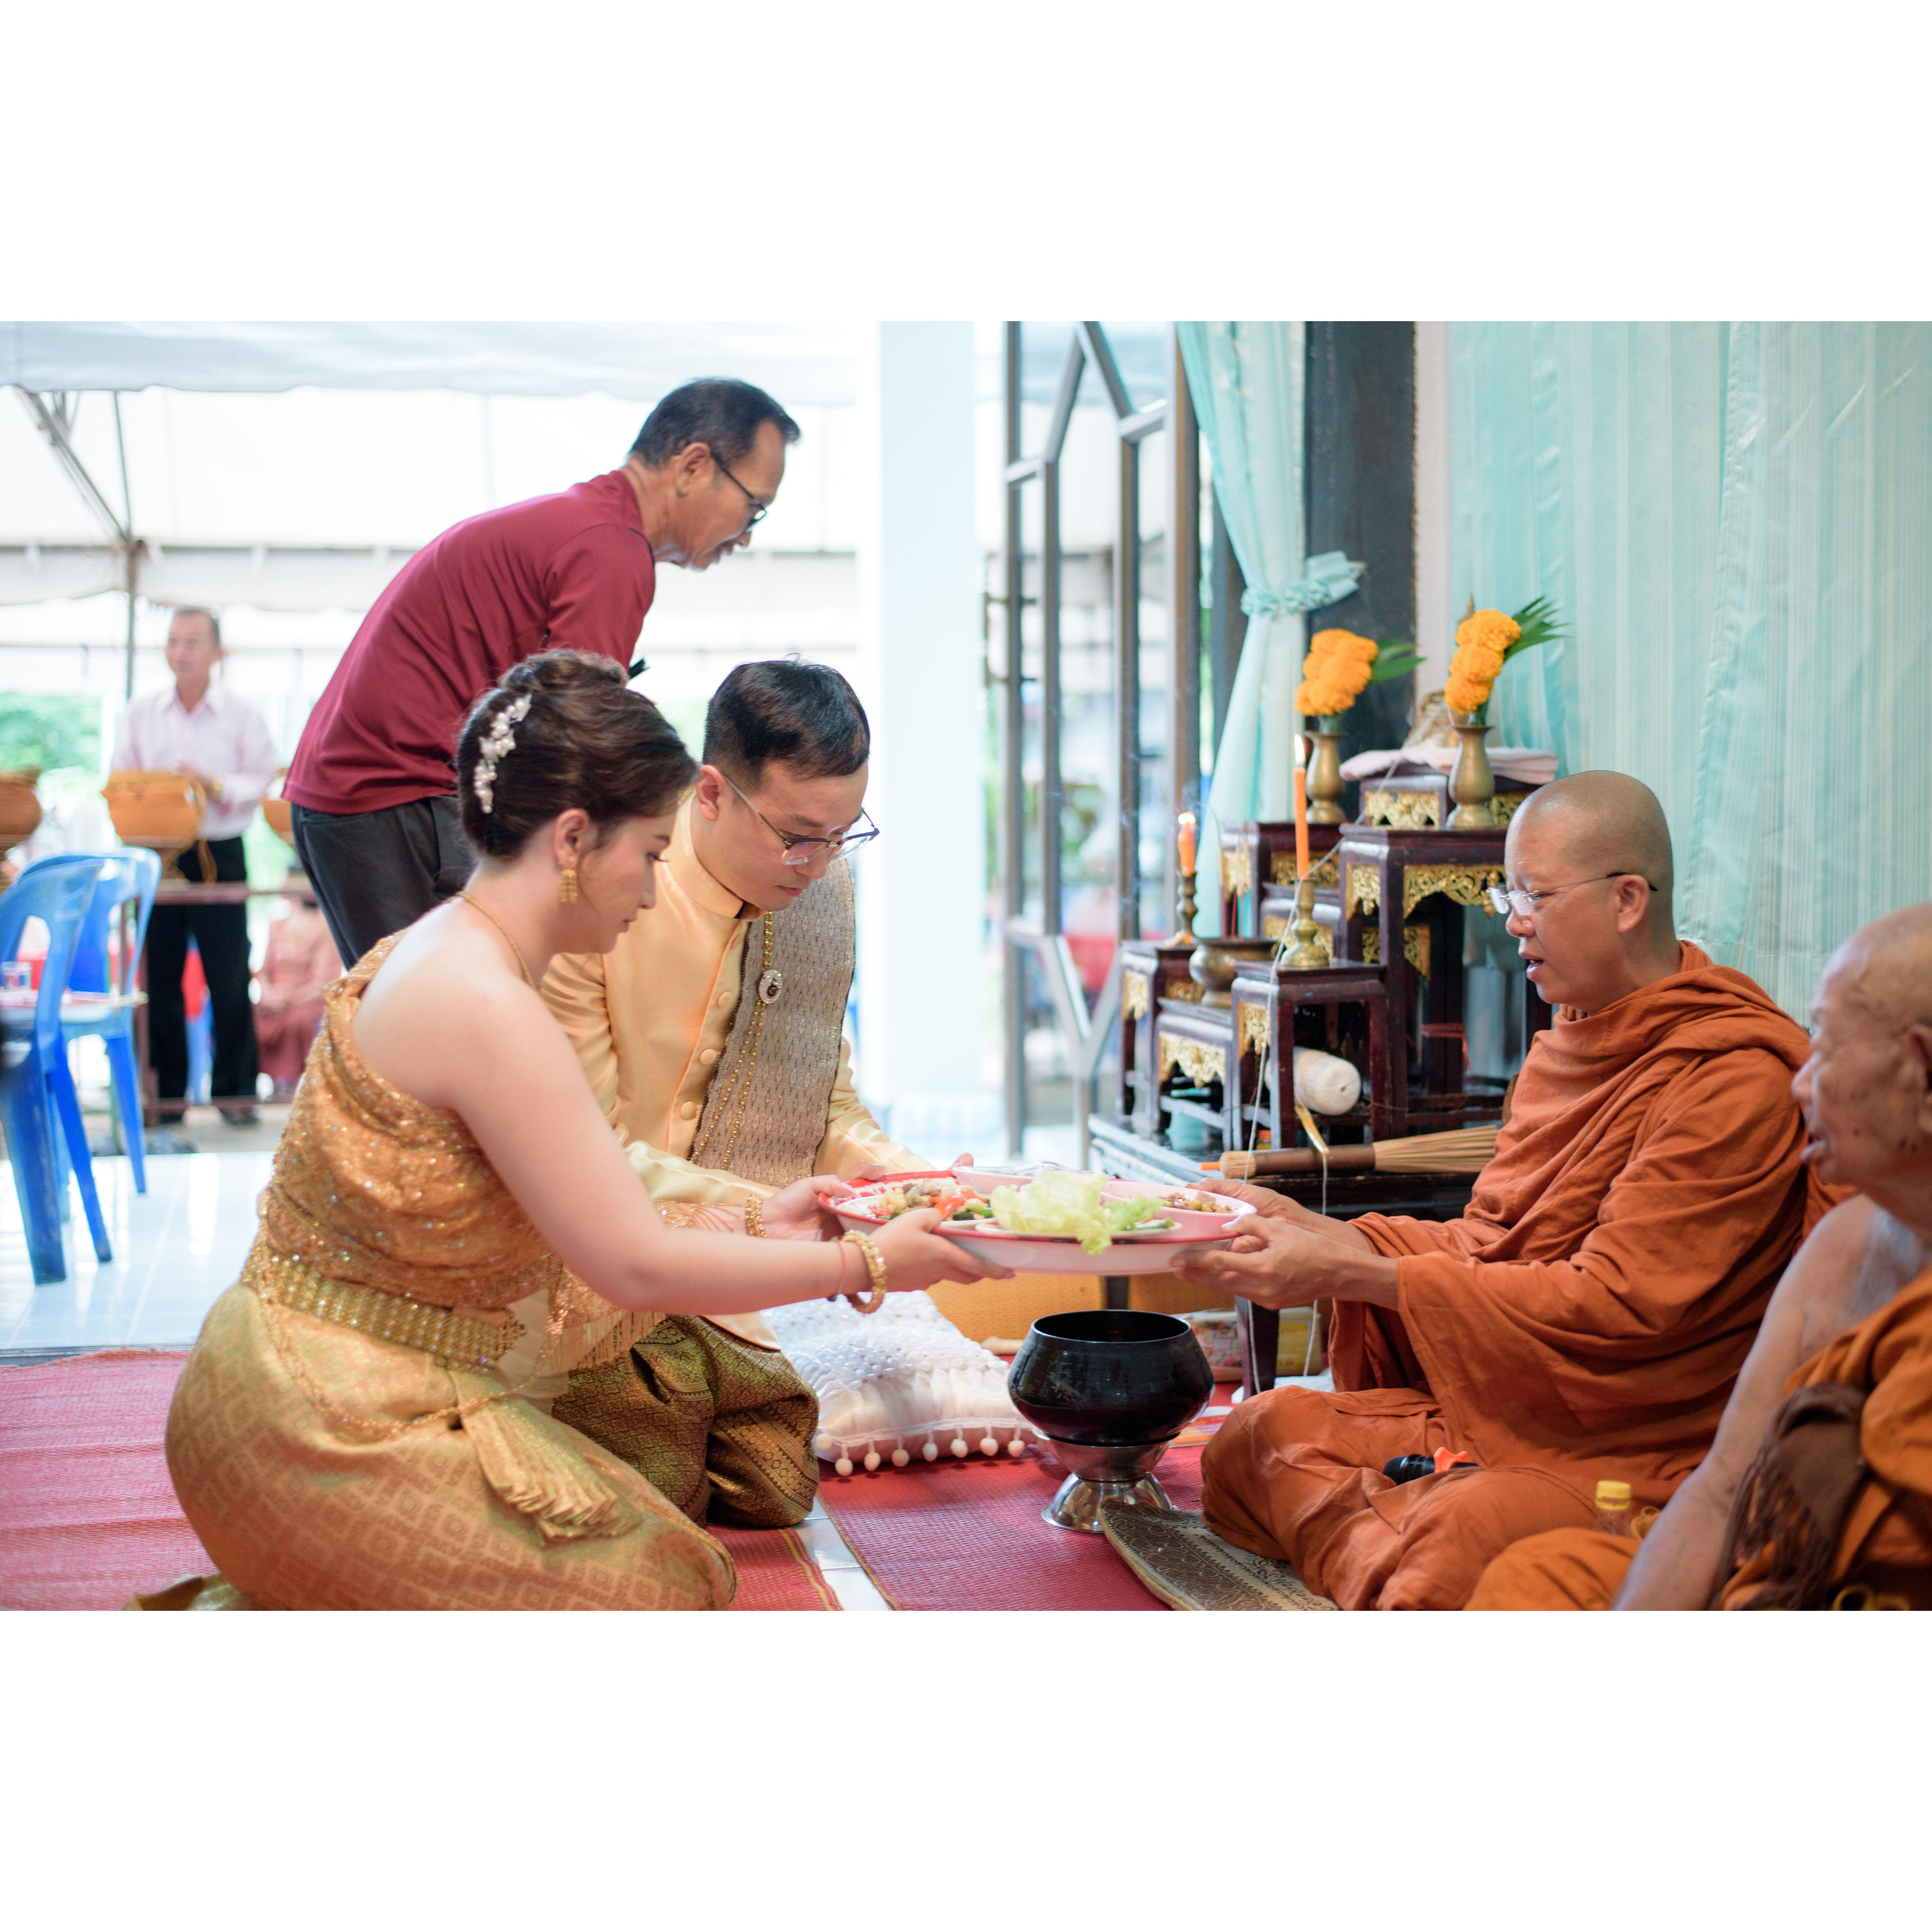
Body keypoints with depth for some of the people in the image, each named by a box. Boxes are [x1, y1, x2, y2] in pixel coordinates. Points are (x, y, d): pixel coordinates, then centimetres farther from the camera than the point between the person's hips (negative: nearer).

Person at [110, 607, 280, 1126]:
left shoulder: (241, 713, 3)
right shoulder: (140, 713, 9)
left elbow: (263, 781, -3)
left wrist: (214, 783, -17)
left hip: (219, 853, -2)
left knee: (229, 976, -3)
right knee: (159, 975, 4)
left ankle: (235, 1089, 6)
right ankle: (164, 1091, 12)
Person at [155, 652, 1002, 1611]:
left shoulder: (438, 957, 8)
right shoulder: (487, 1009, -23)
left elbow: (578, 1223, 13)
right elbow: (640, 1268, -20)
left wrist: (750, 1228, 13)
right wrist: (867, 1263, -10)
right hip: (335, 1433, -9)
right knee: (654, 1583, 1)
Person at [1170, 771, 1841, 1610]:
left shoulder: (1734, 1080, -17)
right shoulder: (1572, 1037, 12)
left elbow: (1614, 1304, -22)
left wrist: (1346, 1271, -21)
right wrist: (1310, 1229, -2)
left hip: (1636, 1451, -9)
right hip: (1502, 1409, 9)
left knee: (1453, 1541, -35)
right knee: (1257, 1434, -1)